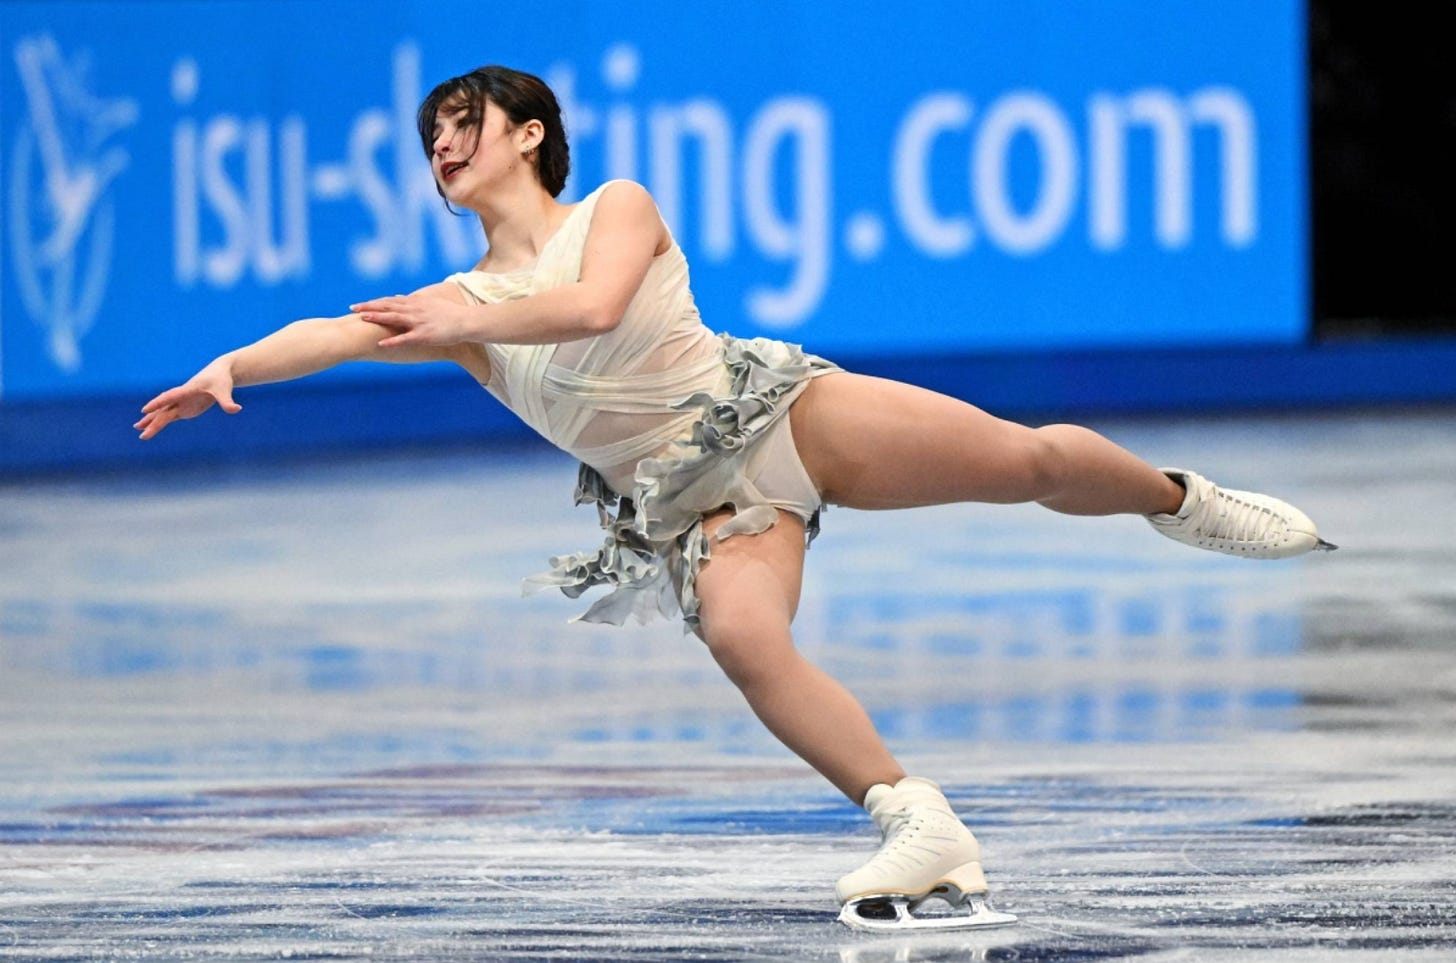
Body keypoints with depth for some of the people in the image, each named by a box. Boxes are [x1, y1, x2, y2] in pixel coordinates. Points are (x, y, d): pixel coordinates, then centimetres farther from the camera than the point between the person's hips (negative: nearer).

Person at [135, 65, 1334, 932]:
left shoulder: (616, 209, 2)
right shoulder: (459, 304, 12)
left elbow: (592, 305, -19)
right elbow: (337, 334, -3)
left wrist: (462, 322, -20)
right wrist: (230, 368, -19)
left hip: (775, 406, -2)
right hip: (693, 505, 2)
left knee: (1034, 460, -14)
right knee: (741, 635, -31)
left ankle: (1182, 502, 17)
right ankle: (923, 832, -29)